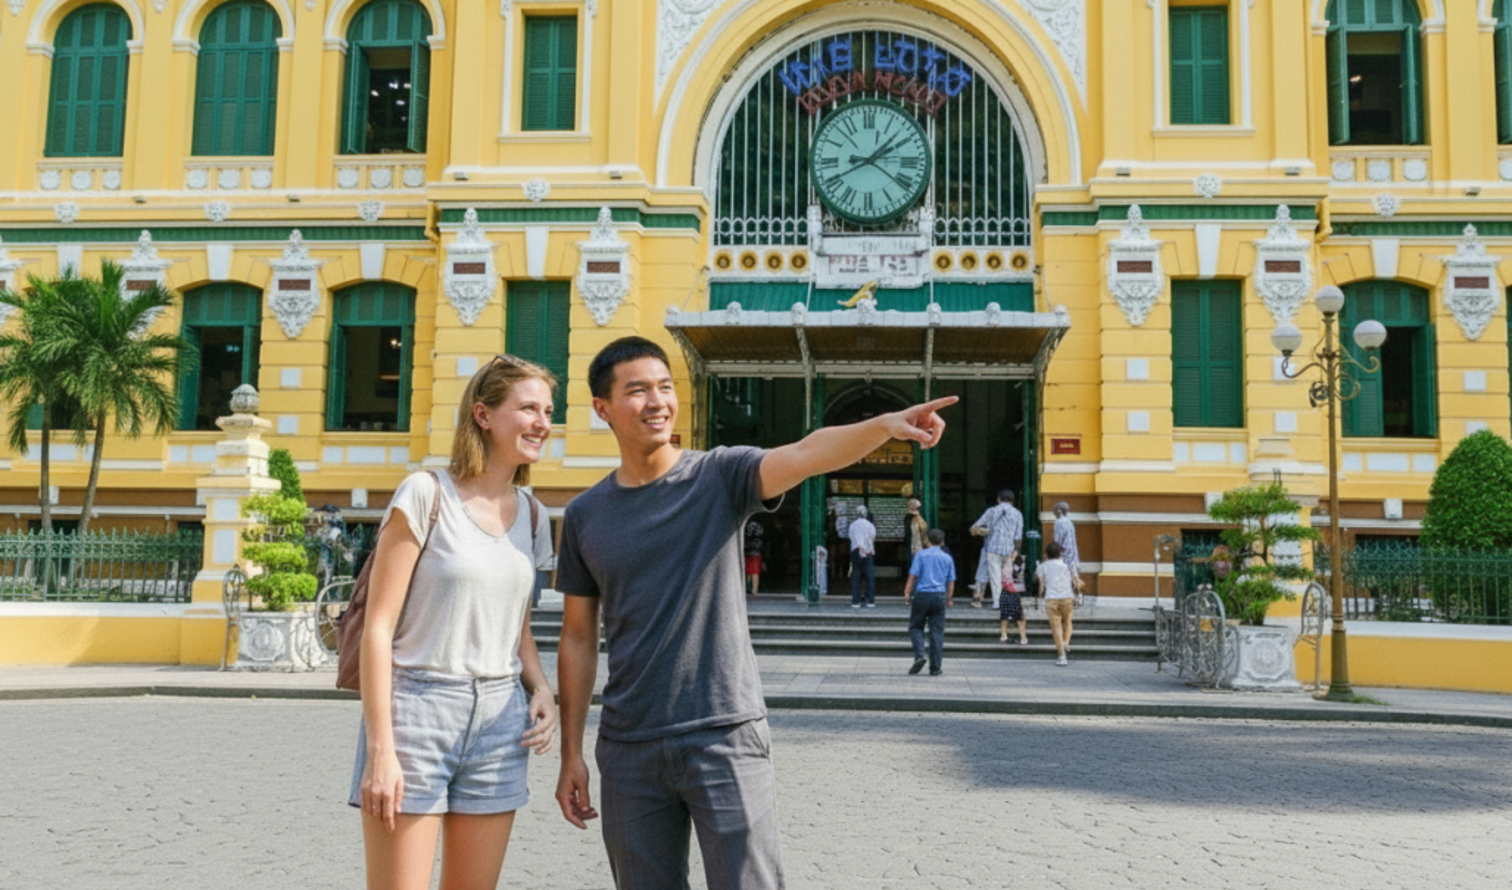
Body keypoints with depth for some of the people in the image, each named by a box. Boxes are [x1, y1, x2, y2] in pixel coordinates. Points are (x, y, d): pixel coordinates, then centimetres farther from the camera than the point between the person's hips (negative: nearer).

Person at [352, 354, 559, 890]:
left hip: (498, 721, 6)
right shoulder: (426, 495, -7)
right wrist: (380, 749, -14)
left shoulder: (528, 512, 10)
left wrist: (541, 690, 1)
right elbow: (379, 626, -9)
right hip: (416, 709, -5)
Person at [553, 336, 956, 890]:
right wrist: (571, 754, 8)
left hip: (726, 735, -3)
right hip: (629, 749, 3)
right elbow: (578, 639, 10)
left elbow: (805, 455, -22)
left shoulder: (721, 476, -2)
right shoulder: (585, 516, 6)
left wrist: (884, 425, -41)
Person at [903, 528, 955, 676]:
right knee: (937, 632, 4)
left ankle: (919, 655, -11)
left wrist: (907, 593, -1)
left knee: (915, 627, 11)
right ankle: (935, 668, 5)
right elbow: (951, 581, 11)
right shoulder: (947, 558, 9)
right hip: (939, 597, 2)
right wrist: (949, 599, 21)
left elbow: (913, 576, -6)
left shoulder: (921, 555, 0)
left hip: (922, 594, -2)